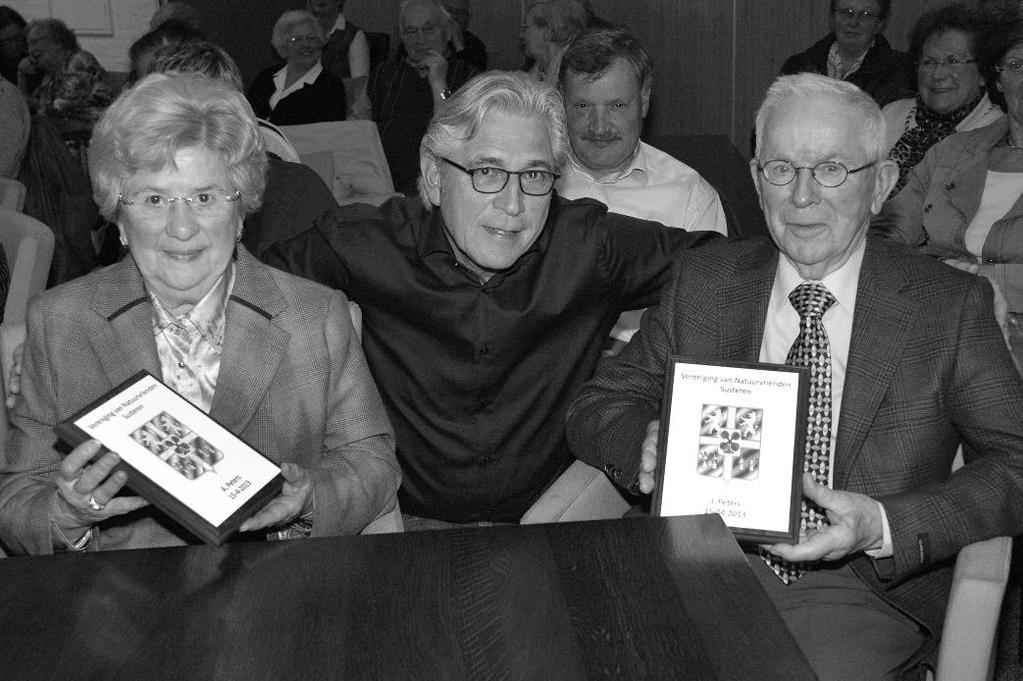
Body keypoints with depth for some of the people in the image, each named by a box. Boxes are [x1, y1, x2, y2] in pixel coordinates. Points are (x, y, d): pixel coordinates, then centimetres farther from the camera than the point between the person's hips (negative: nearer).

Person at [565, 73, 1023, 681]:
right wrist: (646, 443, -15)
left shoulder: (951, 305, 1)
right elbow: (597, 407, 9)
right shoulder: (703, 282, 8)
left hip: (860, 590, -1)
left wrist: (883, 525, -19)